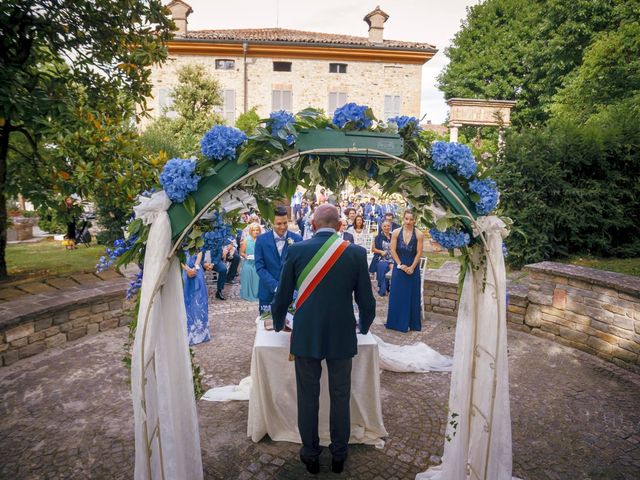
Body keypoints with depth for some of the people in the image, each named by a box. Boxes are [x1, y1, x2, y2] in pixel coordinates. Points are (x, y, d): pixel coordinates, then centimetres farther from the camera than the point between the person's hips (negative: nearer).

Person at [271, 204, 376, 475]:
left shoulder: (297, 251, -7)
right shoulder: (356, 253, -6)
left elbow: (282, 298, 0)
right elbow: (366, 302, -1)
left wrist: (278, 325, 20)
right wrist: (363, 327, 20)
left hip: (305, 337, 0)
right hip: (342, 337, 1)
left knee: (308, 398, 15)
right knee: (340, 397, 17)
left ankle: (310, 455, 32)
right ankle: (339, 455, 33)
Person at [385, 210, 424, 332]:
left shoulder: (419, 234, -6)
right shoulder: (396, 232, -2)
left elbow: (419, 253, -6)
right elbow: (393, 250, -3)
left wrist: (412, 267, -13)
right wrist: (400, 265, -9)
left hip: (413, 268, -1)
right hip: (399, 267, 1)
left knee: (412, 296, 7)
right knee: (397, 295, 7)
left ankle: (411, 322, 19)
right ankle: (396, 321, 20)